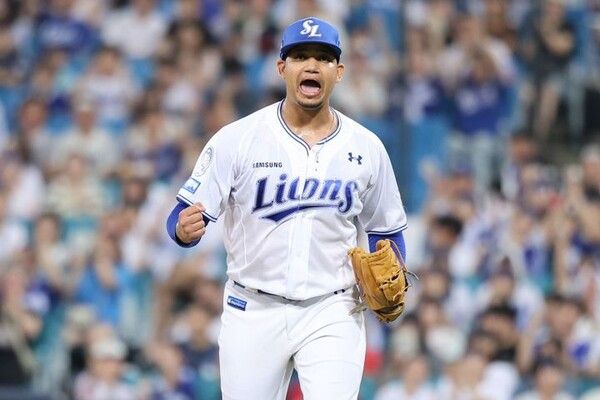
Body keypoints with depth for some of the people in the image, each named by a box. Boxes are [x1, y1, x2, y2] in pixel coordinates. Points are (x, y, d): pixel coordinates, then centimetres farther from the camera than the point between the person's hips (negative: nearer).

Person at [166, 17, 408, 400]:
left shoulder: (367, 148, 3)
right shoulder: (236, 139, -4)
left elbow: (387, 231, 14)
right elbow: (186, 216, -6)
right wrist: (185, 229, -30)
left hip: (333, 314, 0)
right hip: (253, 311, 0)